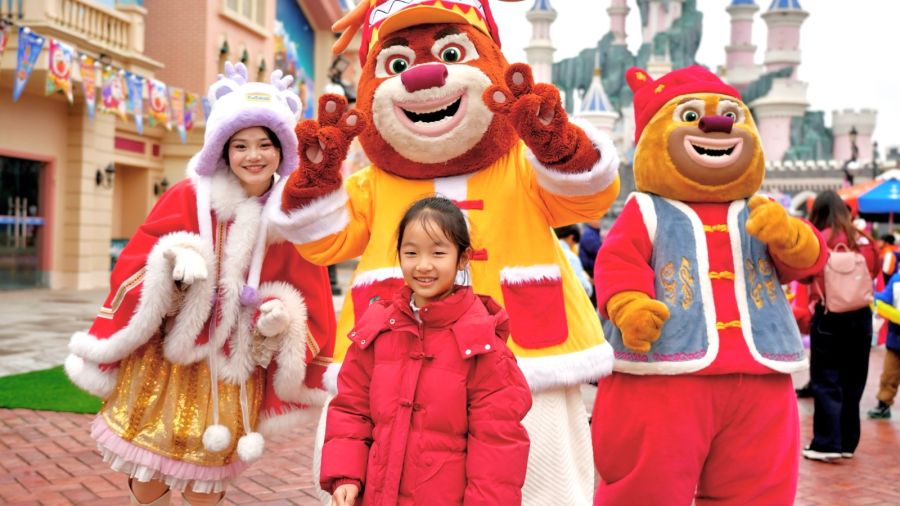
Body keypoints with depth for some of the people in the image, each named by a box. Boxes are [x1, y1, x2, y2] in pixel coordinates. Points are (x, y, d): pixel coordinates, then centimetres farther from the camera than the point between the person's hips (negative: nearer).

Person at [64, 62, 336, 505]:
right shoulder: (189, 198, -5)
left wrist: (283, 319, -16)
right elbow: (133, 262, -4)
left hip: (232, 373, 0)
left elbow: (308, 298, 3)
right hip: (165, 361, 0)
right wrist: (173, 263, -22)